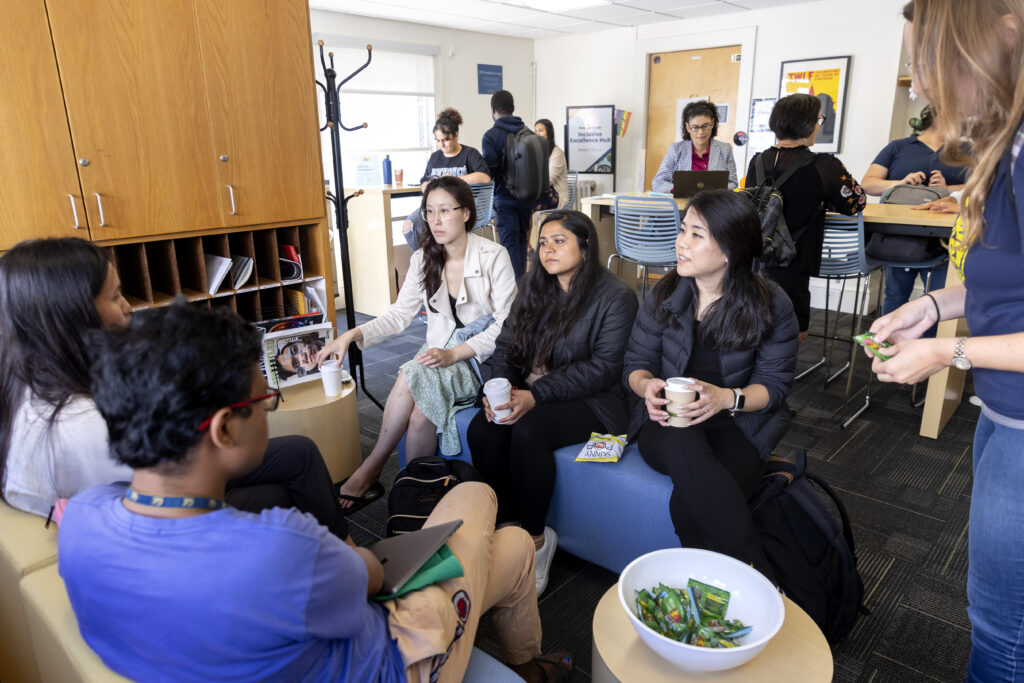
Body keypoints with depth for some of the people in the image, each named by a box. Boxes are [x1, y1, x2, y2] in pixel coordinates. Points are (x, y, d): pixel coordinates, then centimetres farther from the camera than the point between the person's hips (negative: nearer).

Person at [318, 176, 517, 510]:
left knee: (412, 377, -29)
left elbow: (507, 323, -11)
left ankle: (368, 473, -16)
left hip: (484, 357, -4)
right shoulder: (424, 259, 6)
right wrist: (352, 335, -12)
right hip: (440, 352, 4)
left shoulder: (493, 256, -9)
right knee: (421, 411, -28)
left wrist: (454, 354, -22)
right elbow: (399, 314, 4)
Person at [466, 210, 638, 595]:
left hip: (590, 402, -5)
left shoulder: (616, 297, -7)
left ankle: (535, 538, -13)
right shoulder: (534, 288, 13)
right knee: (481, 431, -22)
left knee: (528, 431, -32)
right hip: (527, 393, 6)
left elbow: (603, 367, -16)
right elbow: (505, 344, 11)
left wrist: (536, 395, -23)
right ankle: (509, 522, -4)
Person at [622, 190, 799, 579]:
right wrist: (647, 385, -17)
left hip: (740, 423, -2)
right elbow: (635, 362, 8)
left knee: (689, 504, -36)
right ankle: (758, 580, -34)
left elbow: (774, 383, -2)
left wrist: (727, 398, -23)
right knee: (682, 445, -39)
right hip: (666, 419, 2)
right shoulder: (664, 295, 5)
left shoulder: (771, 305, -2)